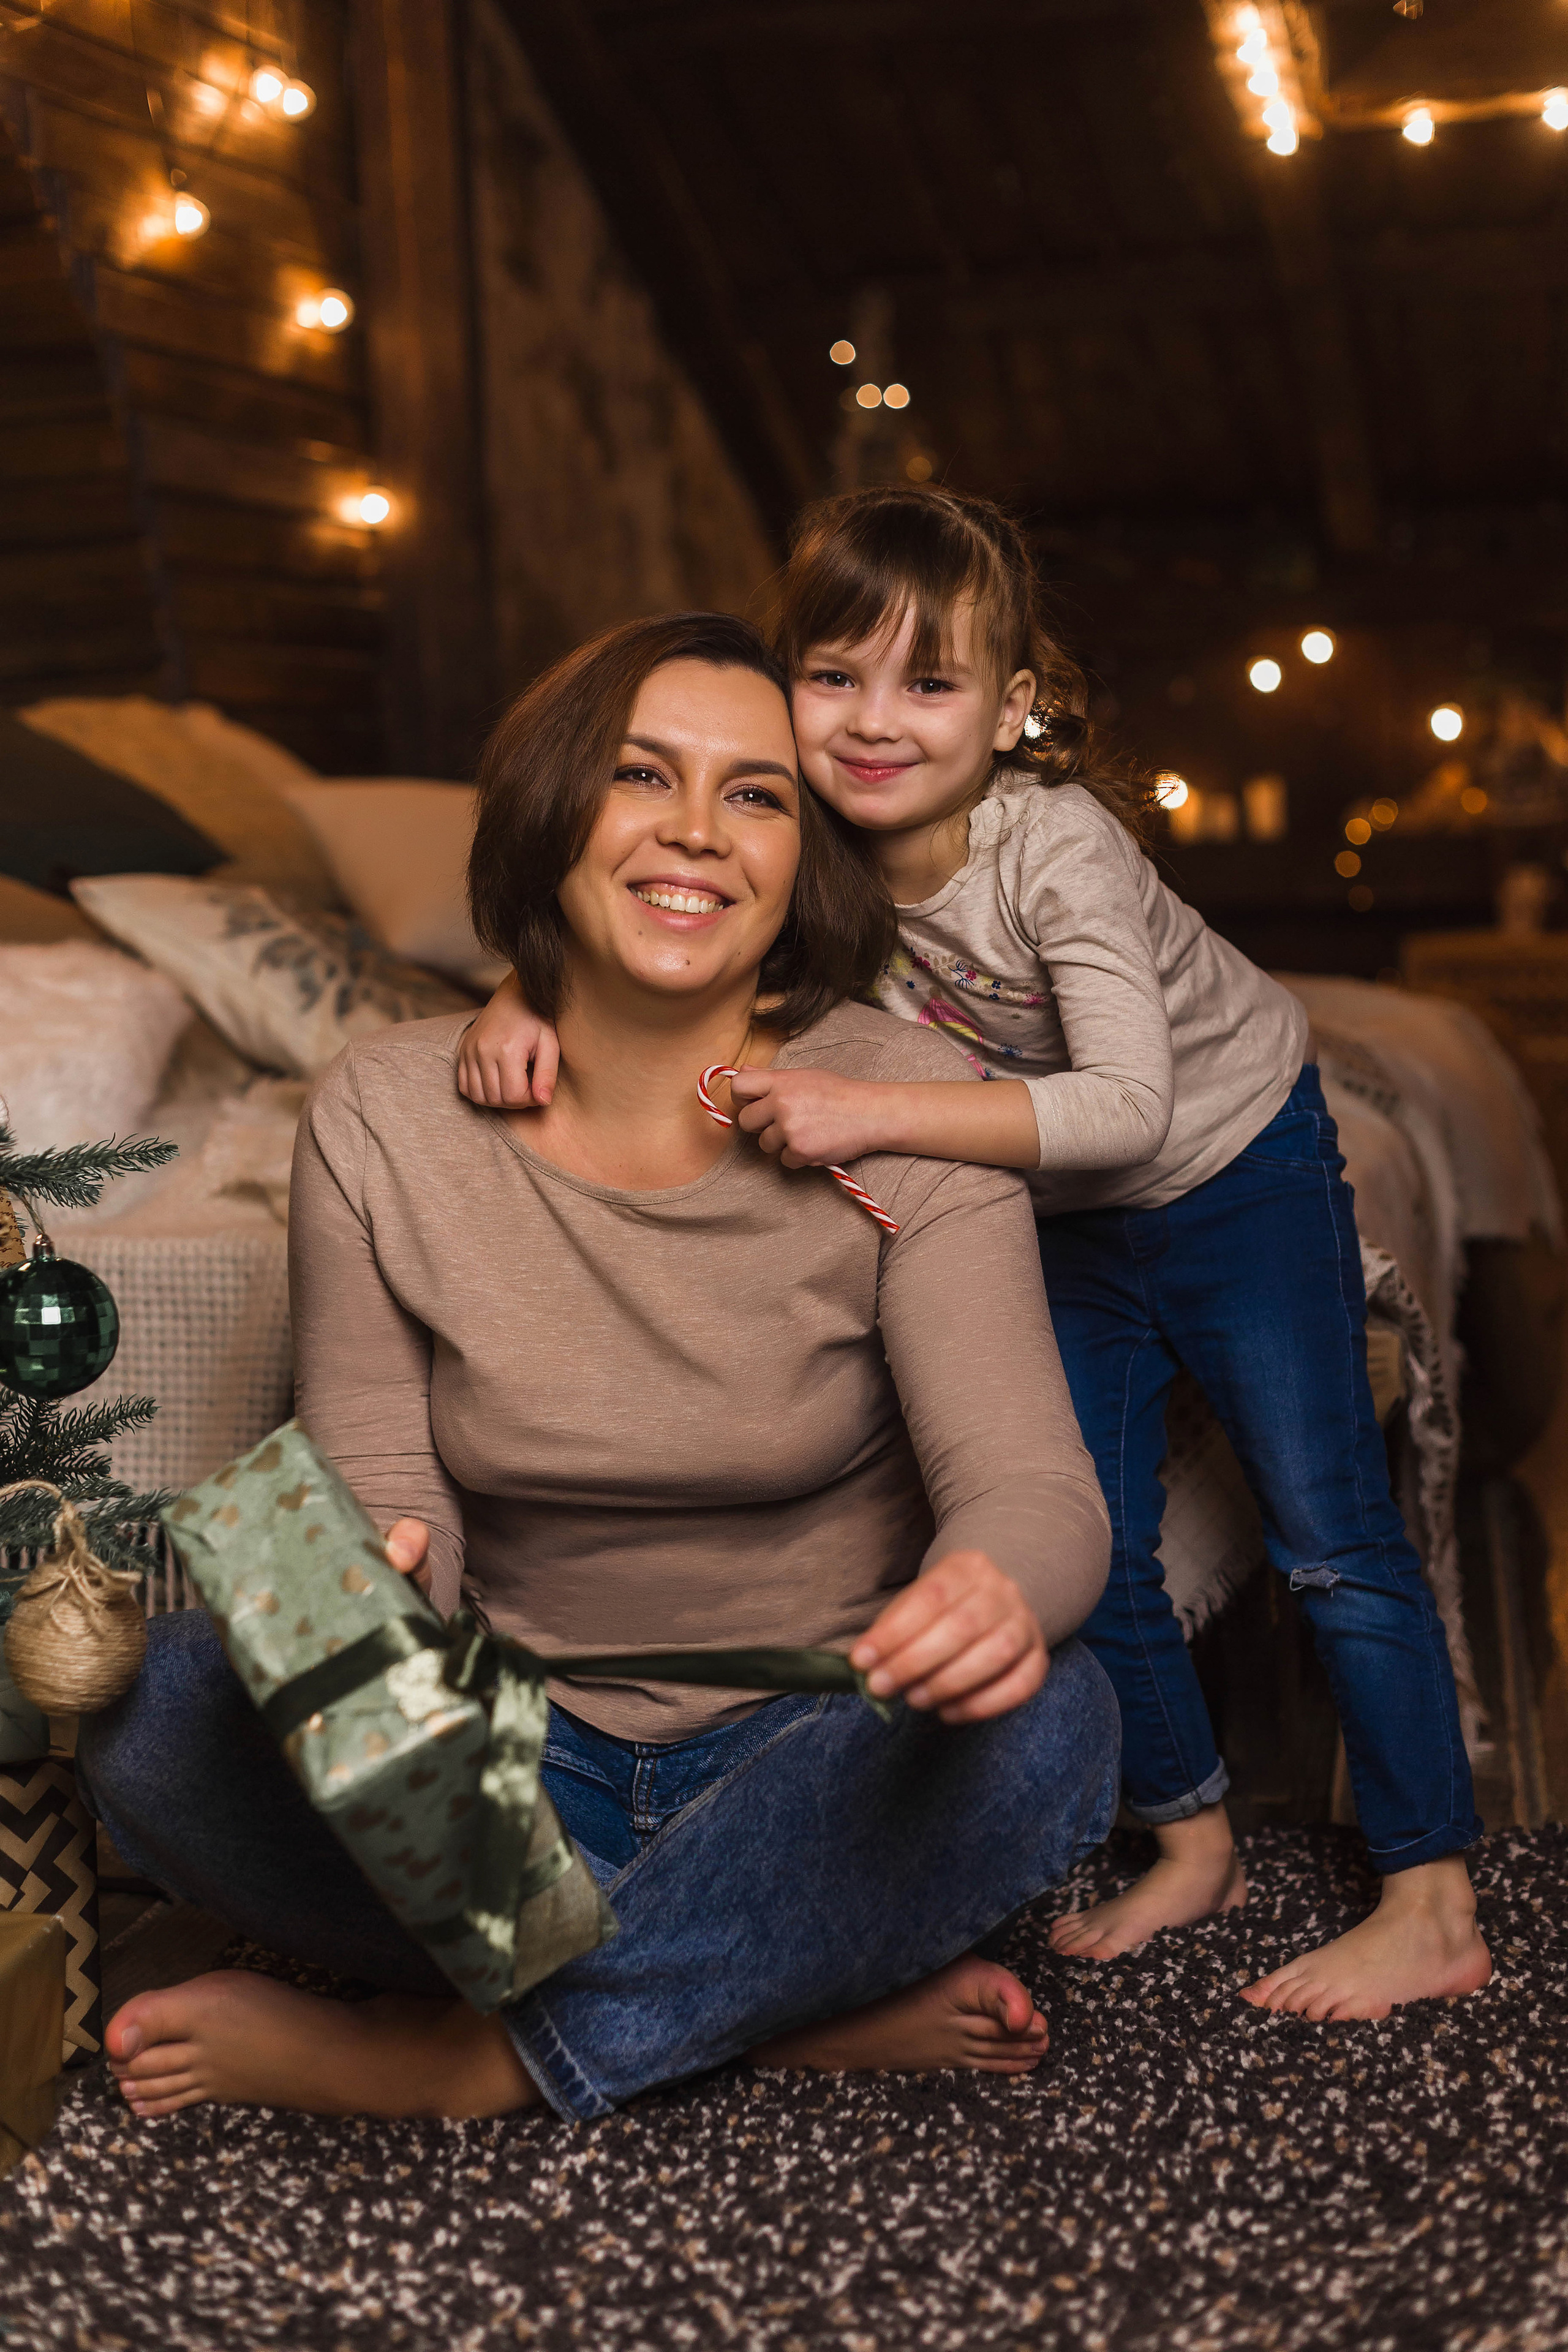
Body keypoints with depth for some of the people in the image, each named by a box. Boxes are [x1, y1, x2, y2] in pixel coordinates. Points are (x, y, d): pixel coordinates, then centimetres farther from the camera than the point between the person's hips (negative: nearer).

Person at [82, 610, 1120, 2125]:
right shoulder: (382, 1121, -4)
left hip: (807, 1756, -1)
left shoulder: (902, 1107, -10)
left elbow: (1033, 1484, -18)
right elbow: (384, 1496, -5)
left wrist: (996, 1590, -44)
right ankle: (819, 2008, -20)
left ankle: (443, 2057, -21)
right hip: (513, 1758, 2)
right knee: (164, 1700, -24)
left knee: (1042, 1719, -32)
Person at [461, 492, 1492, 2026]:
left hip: (1240, 1172, -5)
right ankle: (1193, 1848, 30)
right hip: (1062, 1223, 5)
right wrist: (523, 1002, -35)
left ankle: (1434, 1909, 9)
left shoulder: (1055, 847, -36)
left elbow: (1129, 1105, -45)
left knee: (1327, 1536, -2)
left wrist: (869, 1112, -53)